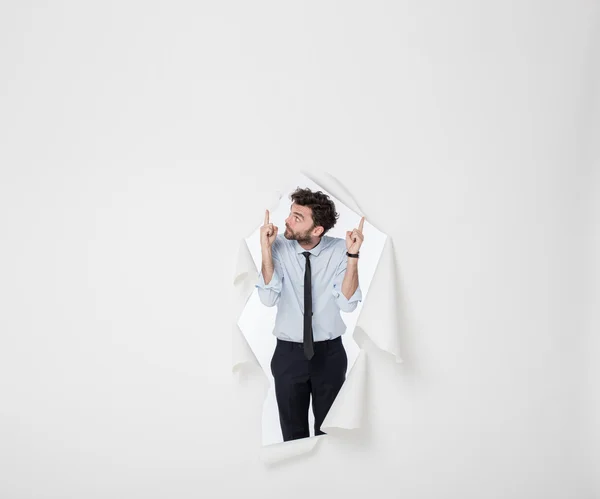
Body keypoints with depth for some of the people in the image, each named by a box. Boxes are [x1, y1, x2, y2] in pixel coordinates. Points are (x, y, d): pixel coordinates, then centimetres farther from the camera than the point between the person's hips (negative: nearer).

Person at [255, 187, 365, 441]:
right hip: (288, 353, 0)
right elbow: (268, 298, -20)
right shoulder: (279, 247, -10)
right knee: (293, 432, 16)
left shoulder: (338, 250, -10)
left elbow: (348, 303, -18)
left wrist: (353, 255, -27)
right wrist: (266, 249, -26)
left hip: (330, 354, 0)